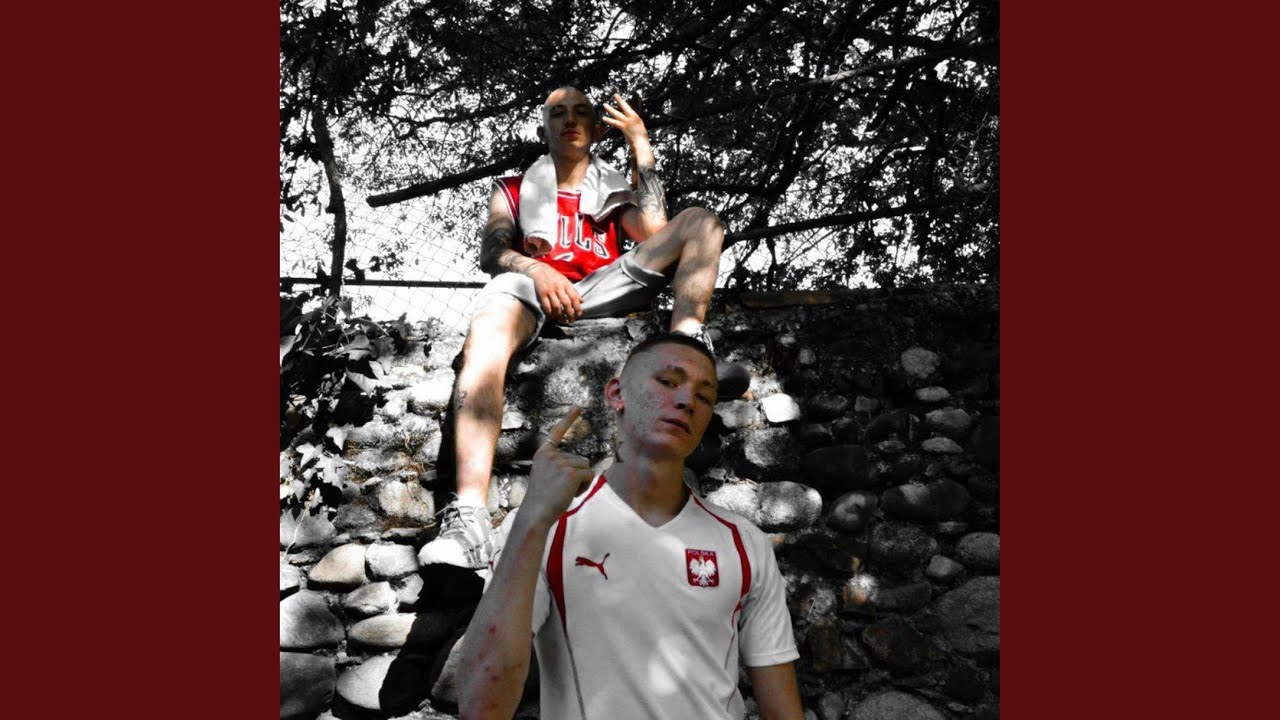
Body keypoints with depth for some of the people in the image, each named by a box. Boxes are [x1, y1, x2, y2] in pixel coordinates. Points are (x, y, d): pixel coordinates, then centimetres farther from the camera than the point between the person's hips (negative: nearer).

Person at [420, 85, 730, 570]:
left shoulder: (614, 192, 32)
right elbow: (490, 252, 10)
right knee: (486, 335, -39)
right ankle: (468, 520, -54)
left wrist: (641, 145, 12)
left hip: (601, 291, 2)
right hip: (531, 288, -2)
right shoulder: (515, 190, 30)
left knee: (700, 222, -10)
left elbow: (654, 232, 9)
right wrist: (536, 270, -13)